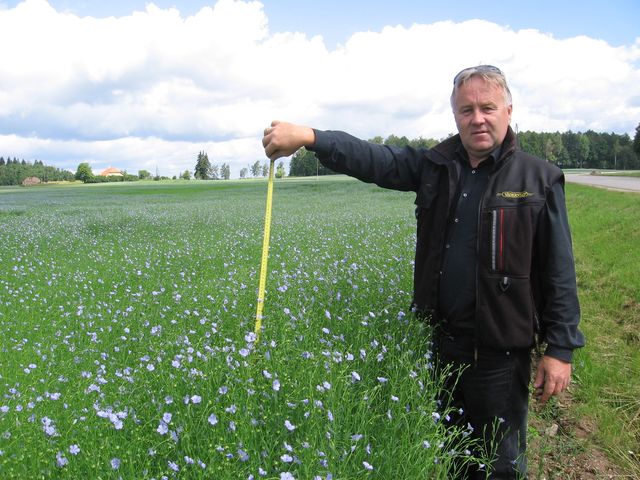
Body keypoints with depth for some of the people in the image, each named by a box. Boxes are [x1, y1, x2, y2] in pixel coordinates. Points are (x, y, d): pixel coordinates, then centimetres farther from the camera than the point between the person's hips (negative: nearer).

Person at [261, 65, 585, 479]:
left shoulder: (540, 180, -6)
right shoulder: (435, 166, 3)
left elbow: (559, 270, -6)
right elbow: (374, 159, -8)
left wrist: (561, 348, -7)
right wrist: (308, 136, -22)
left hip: (500, 349, -3)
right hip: (438, 340, 4)